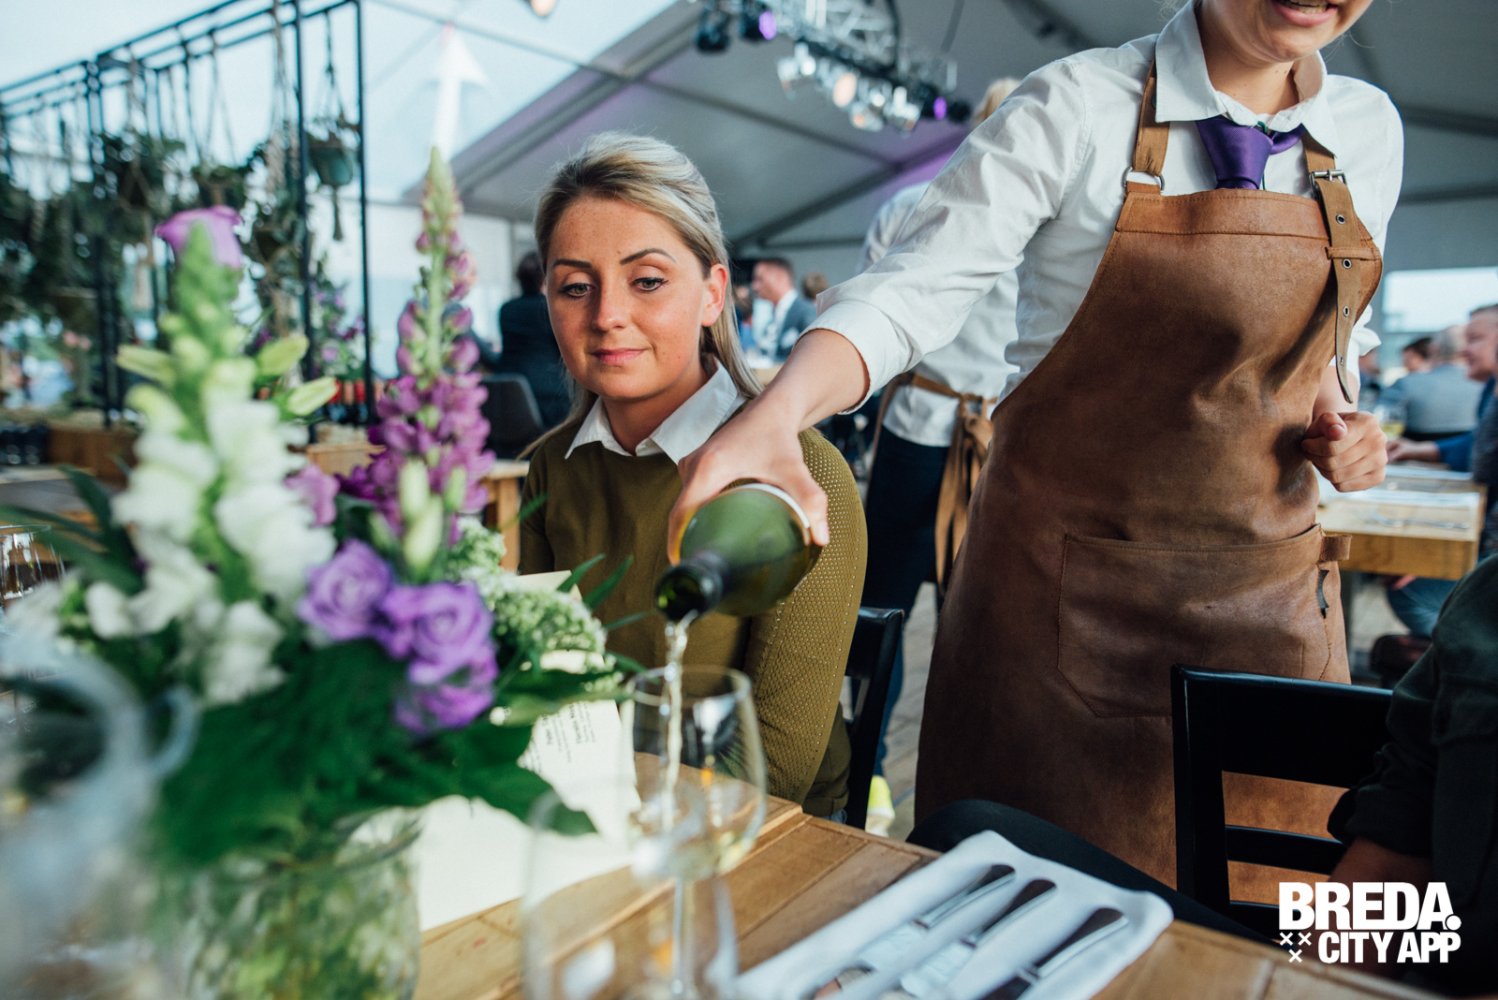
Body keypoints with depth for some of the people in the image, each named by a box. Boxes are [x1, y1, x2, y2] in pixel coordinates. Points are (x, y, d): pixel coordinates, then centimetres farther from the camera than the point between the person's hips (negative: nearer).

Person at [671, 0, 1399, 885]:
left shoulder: (1369, 129, 6)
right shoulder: (1077, 106, -11)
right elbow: (909, 294, -21)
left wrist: (1337, 416, -3)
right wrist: (774, 416, -39)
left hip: (1266, 582, 5)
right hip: (1061, 580, -4)